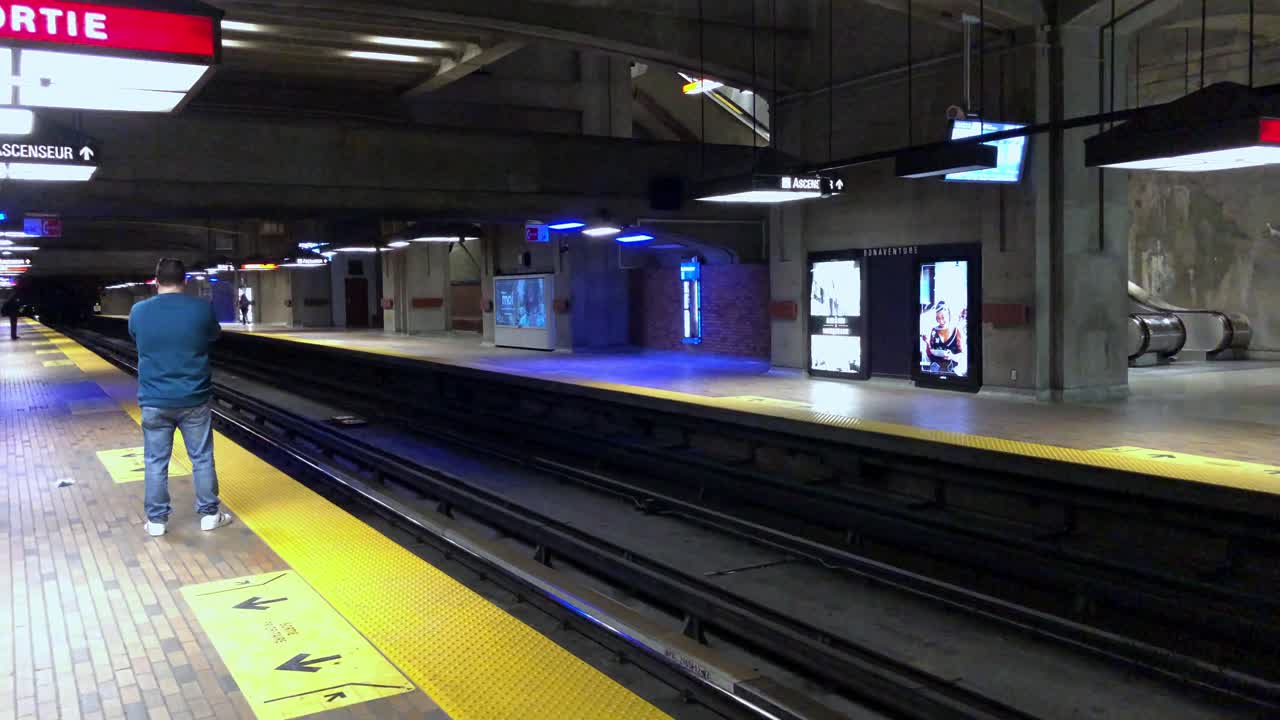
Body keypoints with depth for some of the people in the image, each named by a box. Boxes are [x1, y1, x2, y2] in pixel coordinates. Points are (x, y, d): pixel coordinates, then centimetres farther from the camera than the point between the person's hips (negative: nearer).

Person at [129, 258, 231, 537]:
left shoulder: (138, 312, -4)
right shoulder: (201, 309, -8)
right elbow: (215, 335, 11)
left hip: (154, 401, 1)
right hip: (193, 399, -1)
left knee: (156, 462, 10)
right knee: (202, 458, 11)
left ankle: (156, 520, 16)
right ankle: (209, 514, 19)